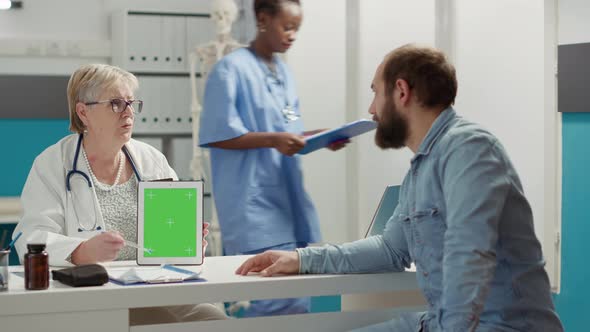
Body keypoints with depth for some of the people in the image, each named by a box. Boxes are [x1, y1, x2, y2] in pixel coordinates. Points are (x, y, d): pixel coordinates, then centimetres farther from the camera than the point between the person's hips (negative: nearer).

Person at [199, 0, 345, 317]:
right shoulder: (231, 68, -8)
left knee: (298, 296, 7)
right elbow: (217, 135, -13)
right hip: (254, 203, -8)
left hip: (288, 198, 8)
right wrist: (272, 139, -21)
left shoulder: (284, 71, 17)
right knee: (283, 298, -17)